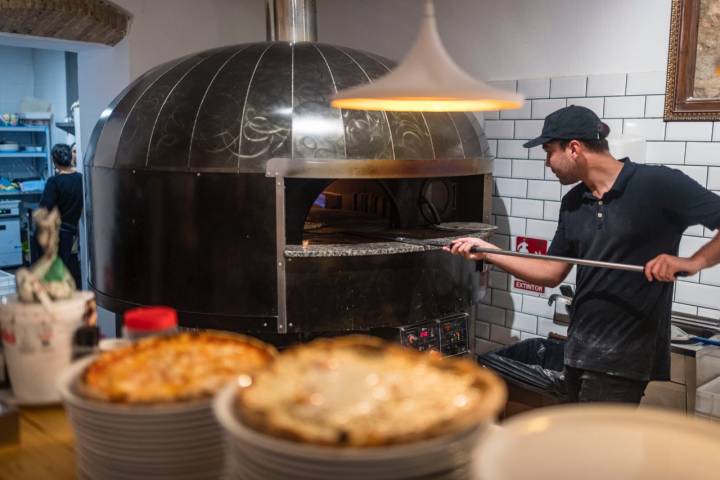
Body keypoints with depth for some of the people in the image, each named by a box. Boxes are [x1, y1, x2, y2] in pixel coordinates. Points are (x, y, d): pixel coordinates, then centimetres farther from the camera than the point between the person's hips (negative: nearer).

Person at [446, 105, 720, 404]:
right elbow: (551, 273, 13)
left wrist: (694, 262, -27)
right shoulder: (573, 204, 8)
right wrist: (488, 252, 6)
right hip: (579, 350, 7)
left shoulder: (660, 185, -12)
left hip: (625, 356, -7)